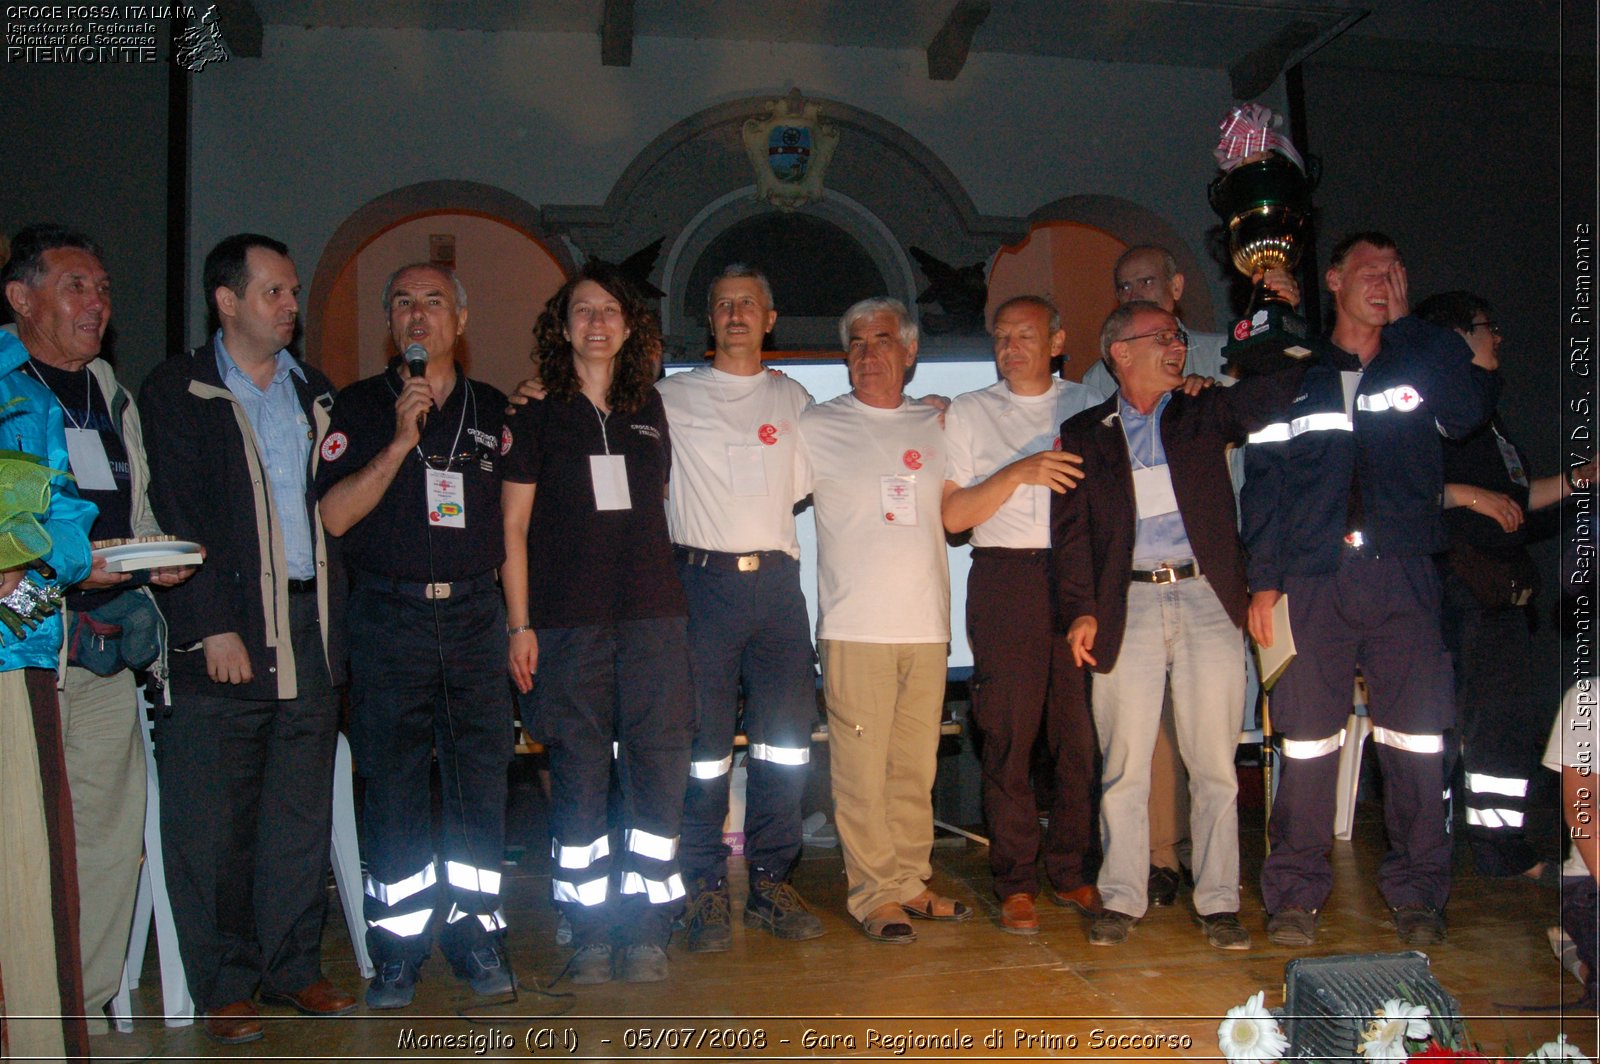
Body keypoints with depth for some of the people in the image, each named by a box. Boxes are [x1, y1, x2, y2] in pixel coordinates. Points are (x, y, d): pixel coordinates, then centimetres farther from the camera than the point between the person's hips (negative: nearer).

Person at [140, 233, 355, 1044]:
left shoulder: (314, 393, 15)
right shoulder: (176, 391, 0)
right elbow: (178, 520, -7)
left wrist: (333, 624, 8)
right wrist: (214, 628, -14)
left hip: (310, 625, 5)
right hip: (224, 630, -4)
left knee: (302, 809, 10)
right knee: (214, 820, 3)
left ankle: (294, 967, 23)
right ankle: (223, 986, 16)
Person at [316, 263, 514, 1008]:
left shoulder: (494, 411, 12)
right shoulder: (360, 407, 5)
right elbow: (336, 515, -5)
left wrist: (519, 619, 8)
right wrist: (401, 441, -14)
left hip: (474, 616, 2)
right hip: (389, 618, -2)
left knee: (480, 780, 4)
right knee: (392, 785, 2)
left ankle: (476, 933, 17)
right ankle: (398, 947, 14)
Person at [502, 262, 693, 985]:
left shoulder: (650, 409, 14)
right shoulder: (536, 415, 6)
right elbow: (514, 527, 3)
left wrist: (668, 594, 13)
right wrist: (519, 625, -4)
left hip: (654, 617, 3)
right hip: (567, 622, -2)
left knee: (659, 771, 0)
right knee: (579, 777, 1)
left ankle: (646, 931, 11)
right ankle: (590, 935, 12)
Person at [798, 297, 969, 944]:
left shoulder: (934, 426, 13)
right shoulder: (816, 428, 3)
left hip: (927, 624, 4)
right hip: (854, 624, -3)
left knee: (916, 765, 9)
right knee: (862, 768, -3)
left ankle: (910, 883, 21)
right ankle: (874, 894, 9)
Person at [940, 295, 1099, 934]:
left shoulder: (1088, 405, 16)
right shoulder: (969, 413, 12)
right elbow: (951, 514, 2)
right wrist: (1017, 473, -10)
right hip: (1005, 580, -1)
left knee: (1081, 733, 1)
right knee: (1009, 736, -1)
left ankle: (1072, 872, 14)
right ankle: (1016, 884, 9)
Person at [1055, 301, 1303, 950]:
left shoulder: (1204, 414, 13)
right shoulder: (1085, 434, 9)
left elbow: (1278, 390, 3)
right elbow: (1071, 529, 3)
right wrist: (1081, 610, -7)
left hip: (1206, 600, 1)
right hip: (1128, 607, -1)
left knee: (1214, 764, 4)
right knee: (1124, 766, 2)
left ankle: (1217, 903, 15)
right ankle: (1121, 900, 14)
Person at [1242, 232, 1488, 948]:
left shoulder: (1422, 360, 15)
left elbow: (1467, 413, -7)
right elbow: (1263, 482, 9)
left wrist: (1403, 323, 1)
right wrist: (1262, 581, -1)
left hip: (1401, 574, 1)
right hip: (1313, 578, -1)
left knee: (1416, 735, 0)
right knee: (1306, 738, 0)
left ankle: (1417, 891, 14)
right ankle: (1296, 892, 10)